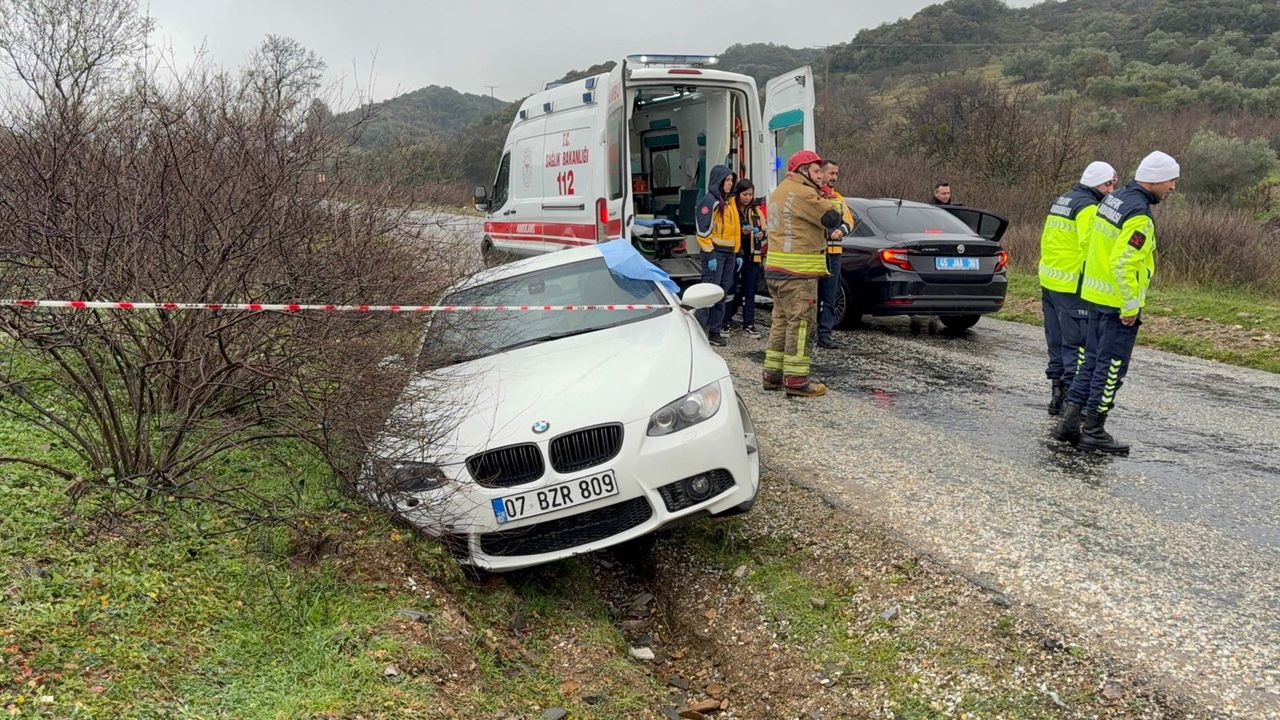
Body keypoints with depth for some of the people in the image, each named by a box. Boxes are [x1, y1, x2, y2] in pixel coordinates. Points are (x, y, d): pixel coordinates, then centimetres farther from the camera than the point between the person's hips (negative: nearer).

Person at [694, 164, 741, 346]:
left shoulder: (730, 201, 18)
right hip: (715, 253, -8)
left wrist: (737, 253, 17)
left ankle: (715, 331, 14)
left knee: (722, 293, 9)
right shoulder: (709, 202, -8)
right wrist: (710, 255, -17)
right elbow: (703, 231, -13)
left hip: (729, 253, 8)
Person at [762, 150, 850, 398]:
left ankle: (773, 374, 20)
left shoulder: (779, 192, 20)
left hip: (775, 269, 10)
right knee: (800, 323, -5)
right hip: (797, 271, -10)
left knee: (782, 321, 15)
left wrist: (834, 229, 4)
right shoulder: (802, 193, -13)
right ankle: (796, 380, -3)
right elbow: (833, 217, -15)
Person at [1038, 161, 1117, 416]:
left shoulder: (1062, 201, 17)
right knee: (1077, 344, -5)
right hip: (1072, 287, -10)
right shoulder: (1088, 207, -12)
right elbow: (1090, 248, -22)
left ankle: (1057, 394, 21)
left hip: (1048, 282, 10)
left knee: (1057, 341, 14)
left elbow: (1045, 240, 21)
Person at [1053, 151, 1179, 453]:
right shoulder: (1139, 215, -19)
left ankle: (1069, 421, 19)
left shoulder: (1114, 199, 10)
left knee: (1093, 361, 16)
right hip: (1118, 303, -9)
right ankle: (1093, 431, 8)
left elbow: (1091, 244, 16)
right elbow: (1123, 263, -26)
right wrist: (1130, 307, -19)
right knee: (1111, 368, 1)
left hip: (1095, 295, 9)